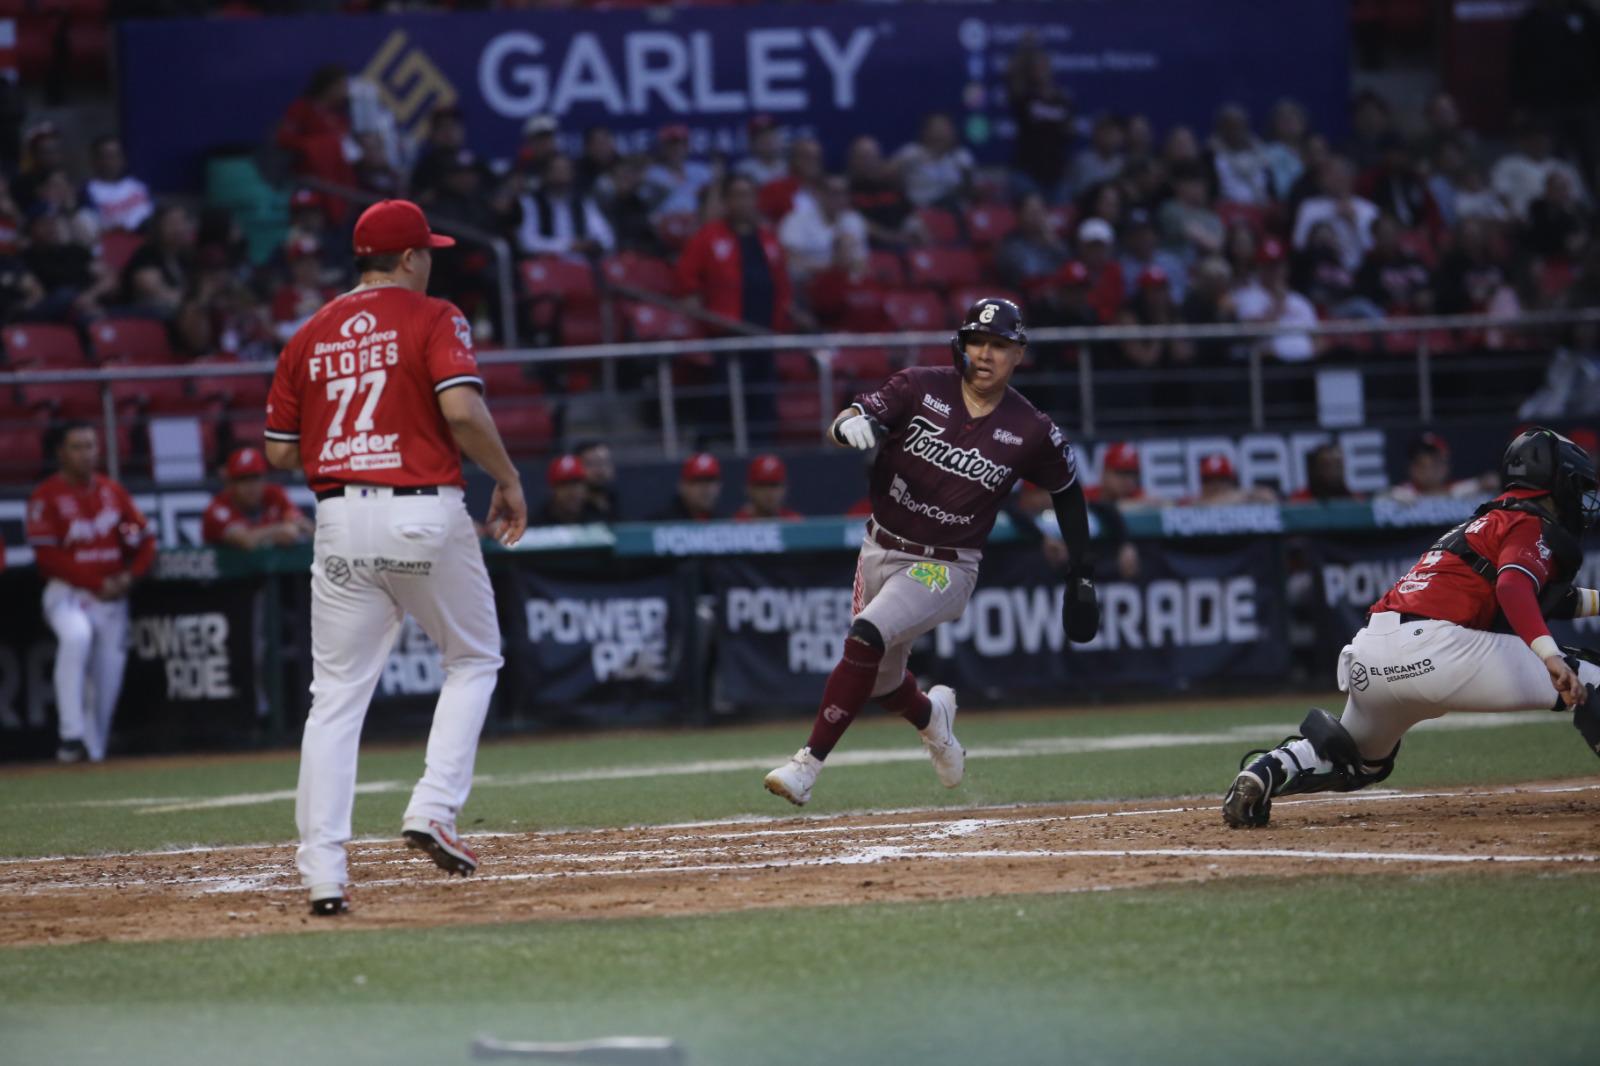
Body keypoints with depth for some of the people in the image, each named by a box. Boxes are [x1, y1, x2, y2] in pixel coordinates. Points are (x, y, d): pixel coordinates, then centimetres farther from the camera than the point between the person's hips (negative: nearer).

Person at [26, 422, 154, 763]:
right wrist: (97, 583, -17)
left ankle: (94, 751, 19)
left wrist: (128, 576, -8)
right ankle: (72, 736, -35)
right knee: (76, 635, -35)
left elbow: (145, 542, 11)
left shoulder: (113, 492, 9)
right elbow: (47, 557, -12)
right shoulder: (47, 497, -6)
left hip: (112, 597, 5)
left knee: (108, 678, 3)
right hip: (68, 593, -5)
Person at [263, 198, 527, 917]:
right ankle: (433, 810, 1)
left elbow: (279, 453, 11)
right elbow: (462, 409, -17)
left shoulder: (310, 337, 11)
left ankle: (323, 874, -4)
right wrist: (508, 478, -4)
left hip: (339, 522, 3)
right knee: (474, 660, 18)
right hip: (424, 515, -3)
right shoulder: (432, 319, -2)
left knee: (335, 697, 4)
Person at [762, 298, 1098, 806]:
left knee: (868, 636, -27)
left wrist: (1081, 574, 7)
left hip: (946, 569, -4)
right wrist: (852, 424, -43)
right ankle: (932, 715, 51)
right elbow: (841, 427, -18)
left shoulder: (1032, 432, -9)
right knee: (881, 680, 15)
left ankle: (809, 763, -23)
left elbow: (1067, 492, 9)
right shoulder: (920, 388, -9)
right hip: (880, 552, 4)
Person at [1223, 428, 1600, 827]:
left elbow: (1537, 599, 38)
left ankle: (1265, 772, 4)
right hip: (1432, 646, -9)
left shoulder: (1488, 522, 31)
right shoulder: (1530, 525, 4)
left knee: (1363, 762, 30)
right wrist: (1549, 655, -28)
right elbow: (1513, 586, -16)